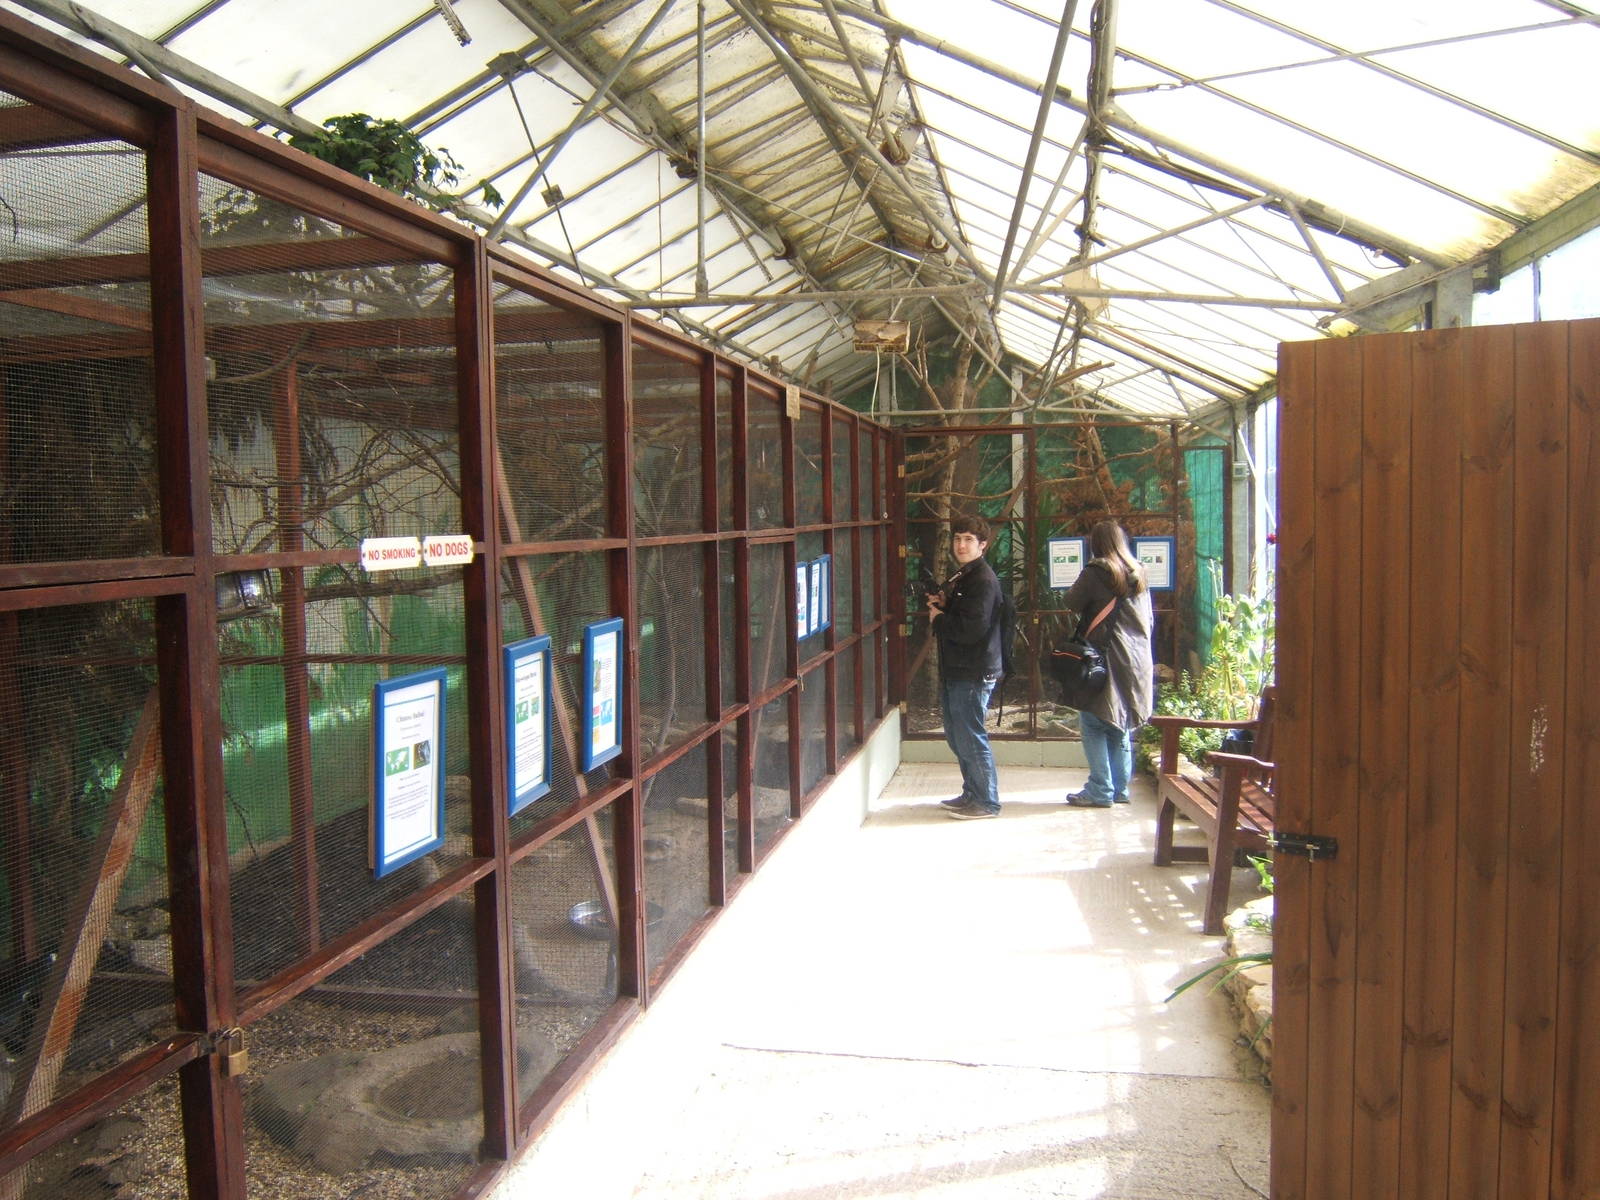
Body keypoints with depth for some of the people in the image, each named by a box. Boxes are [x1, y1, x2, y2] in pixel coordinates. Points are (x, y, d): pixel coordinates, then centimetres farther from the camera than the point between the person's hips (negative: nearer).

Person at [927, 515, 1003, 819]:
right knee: (956, 736, 18)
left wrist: (939, 618, -11)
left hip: (973, 673, -10)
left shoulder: (983, 580, -17)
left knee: (970, 739, -4)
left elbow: (970, 629, -26)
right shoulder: (960, 577, 15)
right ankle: (971, 793, 30)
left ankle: (987, 802, 8)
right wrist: (942, 606, 4)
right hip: (955, 669, 10)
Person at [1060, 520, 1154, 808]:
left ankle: (1100, 791, -4)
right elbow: (1149, 620, 18)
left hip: (1106, 657, -7)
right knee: (1121, 725, 14)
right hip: (1137, 660, 7)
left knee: (1093, 723, -2)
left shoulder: (1096, 572, -9)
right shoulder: (1138, 574, 12)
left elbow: (1072, 603, -4)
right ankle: (1120, 788, 18)